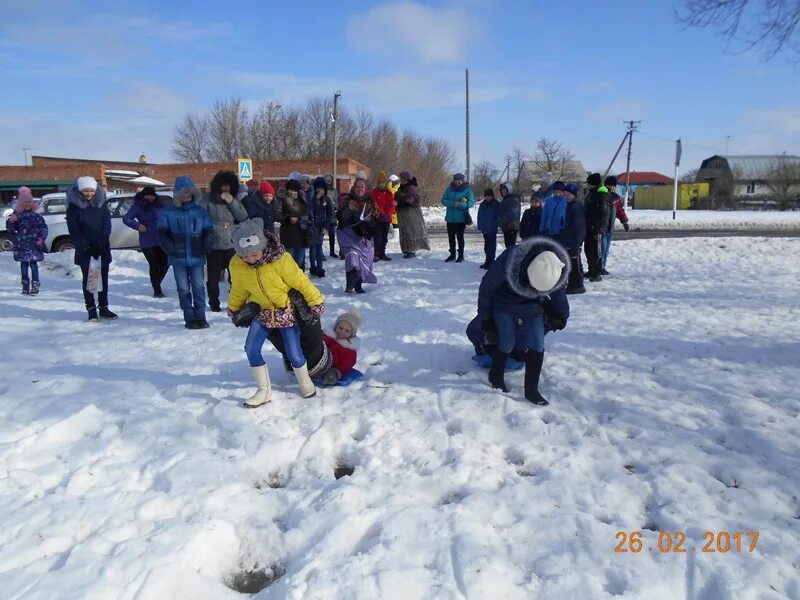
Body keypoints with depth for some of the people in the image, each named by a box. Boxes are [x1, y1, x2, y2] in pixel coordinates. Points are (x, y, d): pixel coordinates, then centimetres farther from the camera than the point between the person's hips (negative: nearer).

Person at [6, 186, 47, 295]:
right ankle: (25, 286, 13)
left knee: (33, 264, -6)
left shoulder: (36, 216, 1)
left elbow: (44, 228, 4)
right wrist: (10, 221, -11)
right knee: (24, 265, 7)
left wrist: (41, 238, -9)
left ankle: (35, 285, -1)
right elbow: (10, 229, 8)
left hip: (34, 245, -2)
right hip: (21, 245, 2)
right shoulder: (17, 216, 5)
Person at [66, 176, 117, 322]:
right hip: (84, 250, -2)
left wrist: (102, 243, -13)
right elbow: (73, 230, -7)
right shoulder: (74, 205, -5)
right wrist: (85, 246, -15)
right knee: (88, 279, 3)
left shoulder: (101, 202, 3)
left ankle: (103, 308, 15)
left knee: (103, 278, 6)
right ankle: (91, 309, 7)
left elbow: (107, 224, 0)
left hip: (102, 248, 3)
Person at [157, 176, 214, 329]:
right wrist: (170, 249, -11)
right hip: (178, 258, 0)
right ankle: (189, 318, 13)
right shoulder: (168, 212, 1)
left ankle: (200, 317, 11)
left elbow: (209, 231, 6)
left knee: (198, 287, 3)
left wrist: (206, 247, -7)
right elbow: (161, 233, 0)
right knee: (184, 289, 5)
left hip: (197, 257, 0)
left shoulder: (200, 211, 4)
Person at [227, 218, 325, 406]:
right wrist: (233, 309, 19)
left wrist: (316, 301, -11)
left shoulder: (281, 259, -27)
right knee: (251, 350, -8)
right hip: (263, 312, 4)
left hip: (287, 311, -4)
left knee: (294, 354, -5)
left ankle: (305, 383, 25)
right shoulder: (236, 264, -14)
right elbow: (238, 290, 6)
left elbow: (300, 281, -17)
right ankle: (264, 390, 8)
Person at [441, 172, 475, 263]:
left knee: (460, 237, 2)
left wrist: (461, 205, -26)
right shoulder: (450, 188, 4)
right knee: (451, 237, 10)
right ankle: (452, 255, 23)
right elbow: (443, 200, -1)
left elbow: (472, 202, -10)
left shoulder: (467, 189, -4)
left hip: (461, 218, -4)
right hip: (450, 217, 4)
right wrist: (453, 204, -18)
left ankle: (461, 255, 14)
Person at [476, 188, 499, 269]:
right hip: (484, 229, 7)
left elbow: (497, 216, -8)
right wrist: (479, 226, 9)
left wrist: (494, 226, -14)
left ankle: (489, 262, -4)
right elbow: (479, 216, 15)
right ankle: (488, 261, 23)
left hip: (492, 229, -6)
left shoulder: (496, 204, -5)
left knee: (491, 246, -4)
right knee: (487, 245, 14)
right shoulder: (482, 205, 12)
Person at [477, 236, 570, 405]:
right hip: (505, 306, -3)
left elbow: (558, 293, -1)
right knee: (507, 344, -6)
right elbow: (486, 287, -20)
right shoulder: (507, 261, -39)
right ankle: (496, 376, 21)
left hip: (533, 309, 3)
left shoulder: (557, 271, -28)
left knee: (537, 344, -8)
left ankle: (531, 389, 2)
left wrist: (561, 316, 11)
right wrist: (485, 317, -10)